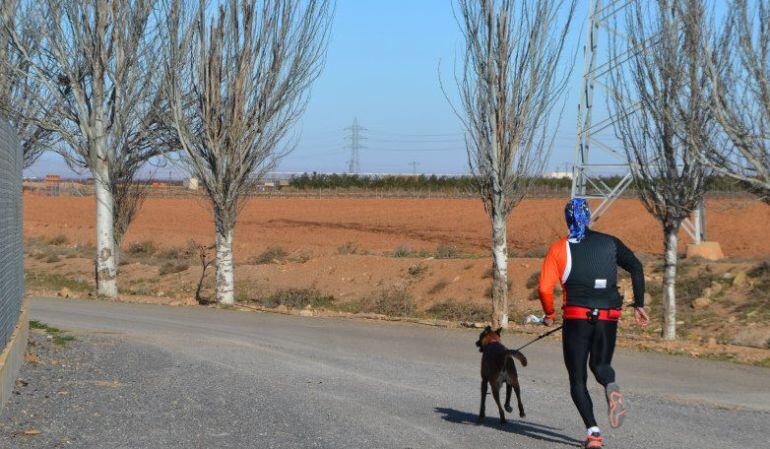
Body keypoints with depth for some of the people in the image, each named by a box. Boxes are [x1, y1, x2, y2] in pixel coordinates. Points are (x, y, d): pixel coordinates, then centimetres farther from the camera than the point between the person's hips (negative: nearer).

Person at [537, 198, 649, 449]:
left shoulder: (559, 249, 2)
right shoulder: (609, 243, 9)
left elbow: (544, 288, -6)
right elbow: (636, 267, -2)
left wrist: (549, 314, 10)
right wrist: (639, 305, 1)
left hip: (576, 317, -2)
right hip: (608, 318, 2)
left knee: (577, 378, 9)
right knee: (600, 364, 22)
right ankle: (611, 387, -16)